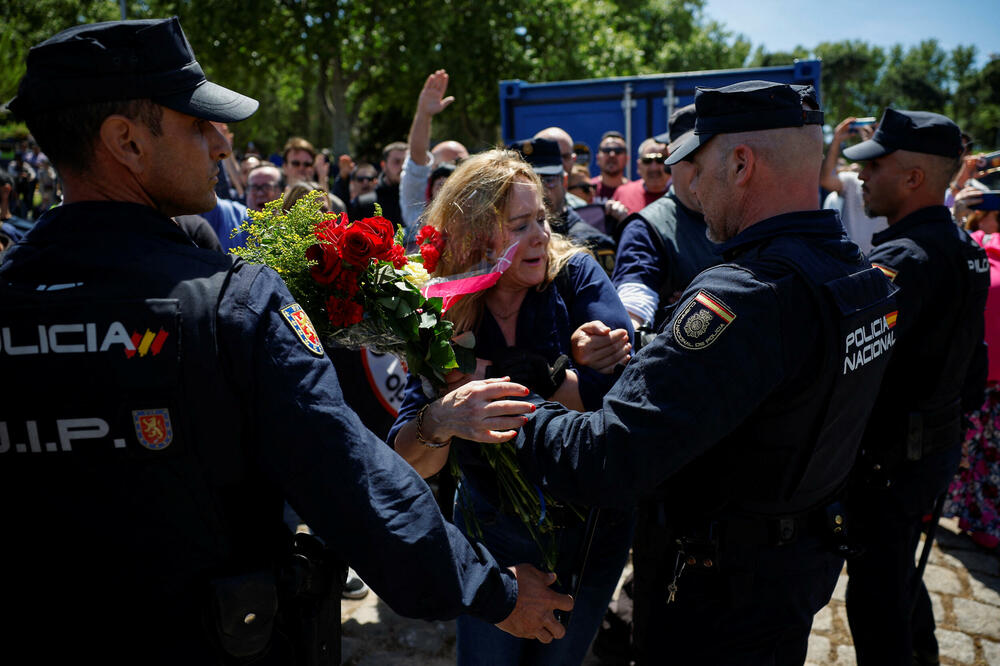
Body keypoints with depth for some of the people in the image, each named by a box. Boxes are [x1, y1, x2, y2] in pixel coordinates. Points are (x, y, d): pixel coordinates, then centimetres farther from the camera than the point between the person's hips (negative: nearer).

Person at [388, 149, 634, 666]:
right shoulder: (446, 316, -13)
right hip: (491, 532, 1)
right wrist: (437, 420, -44)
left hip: (589, 529, 0)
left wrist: (498, 378, -30)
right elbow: (410, 463, -22)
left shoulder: (575, 274, -14)